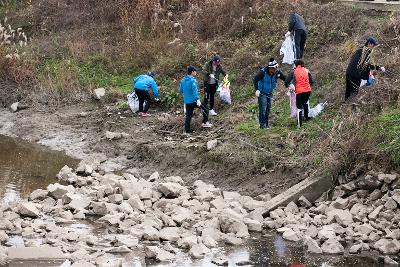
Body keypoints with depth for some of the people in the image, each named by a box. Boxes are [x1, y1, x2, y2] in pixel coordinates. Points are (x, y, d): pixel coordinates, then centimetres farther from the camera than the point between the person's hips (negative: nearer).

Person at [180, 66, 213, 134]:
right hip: (194, 100, -7)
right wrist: (197, 99, -31)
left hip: (186, 101, 7)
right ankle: (205, 123, 9)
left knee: (188, 115, 11)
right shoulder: (193, 80, -15)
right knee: (205, 109, 11)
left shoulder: (183, 80, 7)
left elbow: (181, 90, 18)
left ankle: (187, 130, 11)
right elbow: (195, 90, -25)